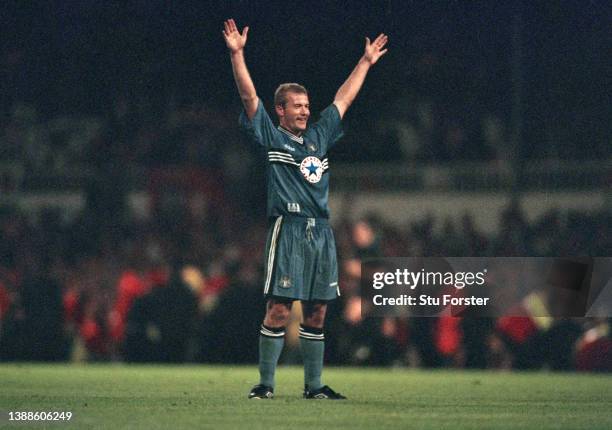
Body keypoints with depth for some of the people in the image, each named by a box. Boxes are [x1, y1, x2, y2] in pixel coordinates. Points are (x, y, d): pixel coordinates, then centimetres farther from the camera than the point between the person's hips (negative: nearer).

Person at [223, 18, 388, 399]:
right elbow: (249, 95, -3)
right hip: (289, 229, -6)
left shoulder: (319, 136, 20)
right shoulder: (272, 137, 6)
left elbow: (344, 98, 30)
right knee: (279, 309, -9)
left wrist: (366, 62, 36)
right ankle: (265, 384, -5)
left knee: (317, 312, 7)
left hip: (321, 232, 6)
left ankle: (314, 385, 12)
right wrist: (237, 54, -11)